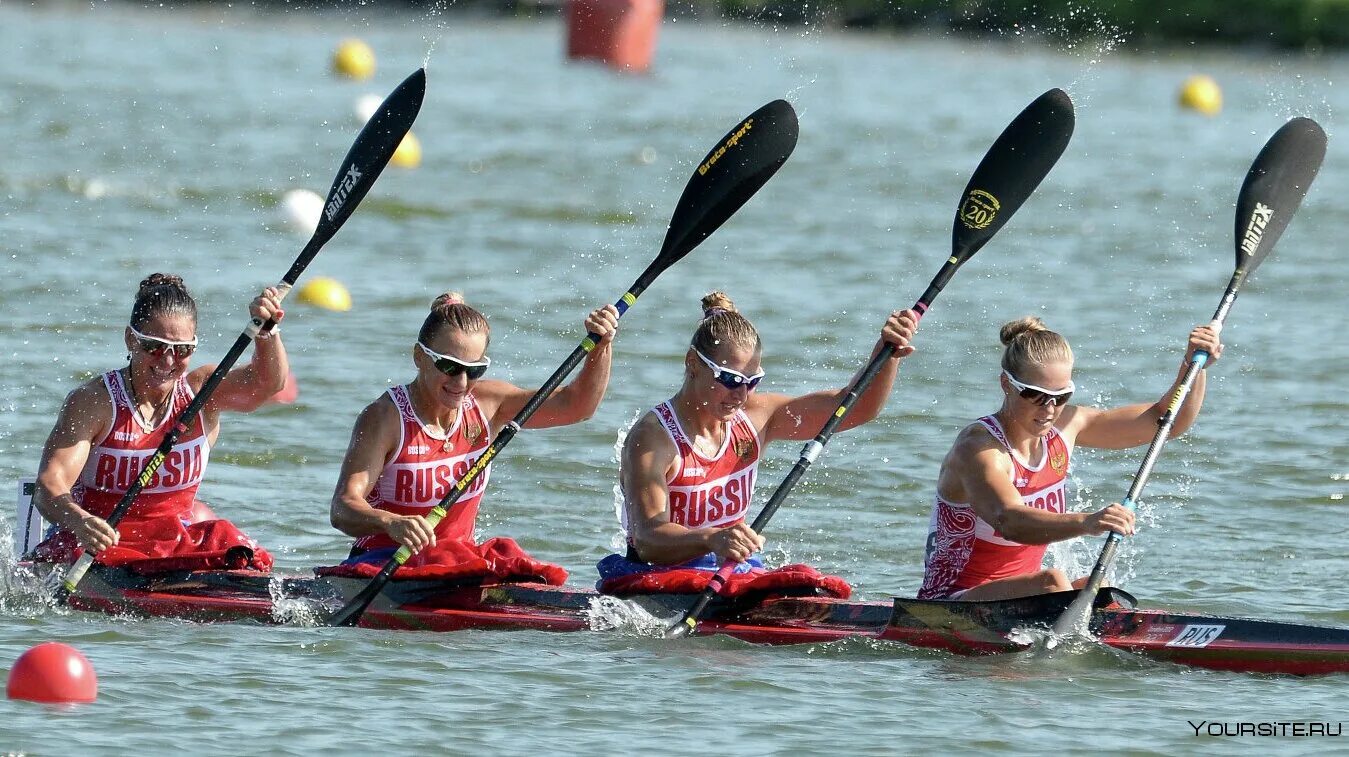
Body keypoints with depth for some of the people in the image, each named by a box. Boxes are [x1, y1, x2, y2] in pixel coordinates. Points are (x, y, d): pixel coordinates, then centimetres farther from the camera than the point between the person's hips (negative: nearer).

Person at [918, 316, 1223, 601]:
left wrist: (1194, 365, -7)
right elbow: (1009, 521, -41)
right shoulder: (978, 447, -21)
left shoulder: (1064, 426, 3)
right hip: (951, 600, -8)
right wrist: (1085, 523, -57)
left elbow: (1166, 421, 10)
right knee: (1052, 581, -31)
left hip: (1020, 596, 8)